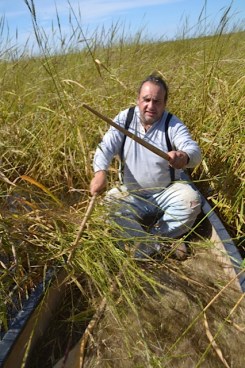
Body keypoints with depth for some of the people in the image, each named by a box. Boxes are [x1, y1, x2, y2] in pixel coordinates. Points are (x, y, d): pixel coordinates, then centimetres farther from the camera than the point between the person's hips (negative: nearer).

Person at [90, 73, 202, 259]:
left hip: (167, 191, 0)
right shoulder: (125, 118, -6)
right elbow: (106, 146, -15)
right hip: (132, 193, 1)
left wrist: (184, 157, -52)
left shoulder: (173, 124, -11)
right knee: (110, 204, -26)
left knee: (192, 200, -26)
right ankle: (154, 246, -24)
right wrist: (100, 172, -37)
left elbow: (194, 150, -25)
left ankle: (148, 240, -16)